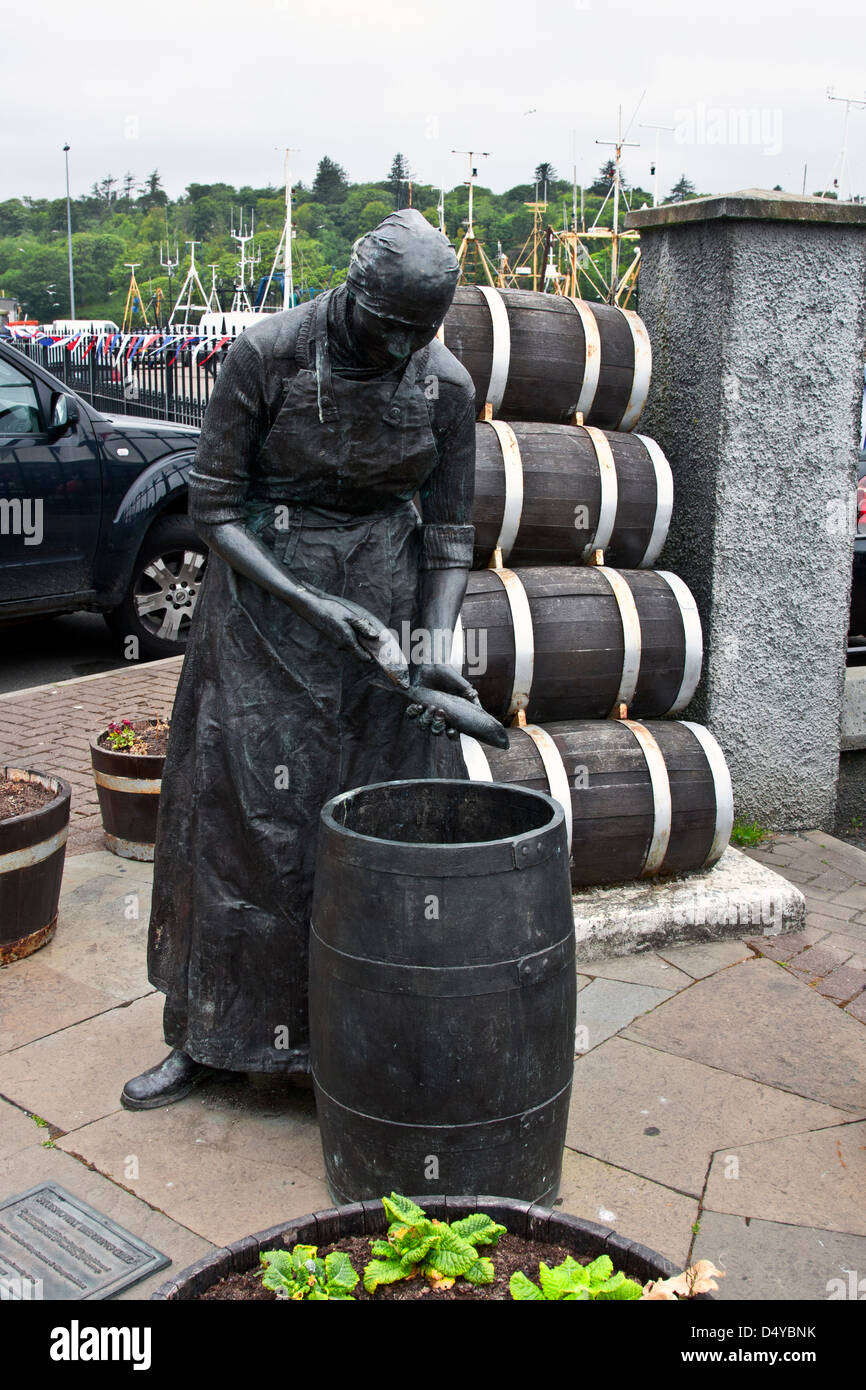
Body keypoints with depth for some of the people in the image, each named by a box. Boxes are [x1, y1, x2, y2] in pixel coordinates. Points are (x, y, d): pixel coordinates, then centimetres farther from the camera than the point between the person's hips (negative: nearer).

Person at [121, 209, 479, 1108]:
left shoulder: (446, 386, -7)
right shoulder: (266, 354, -15)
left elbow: (449, 534, -1)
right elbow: (211, 505, -11)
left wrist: (437, 645, -16)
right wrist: (311, 607, -21)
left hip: (386, 600, 2)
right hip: (264, 594, -2)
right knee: (241, 812, 2)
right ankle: (209, 1037, 20)